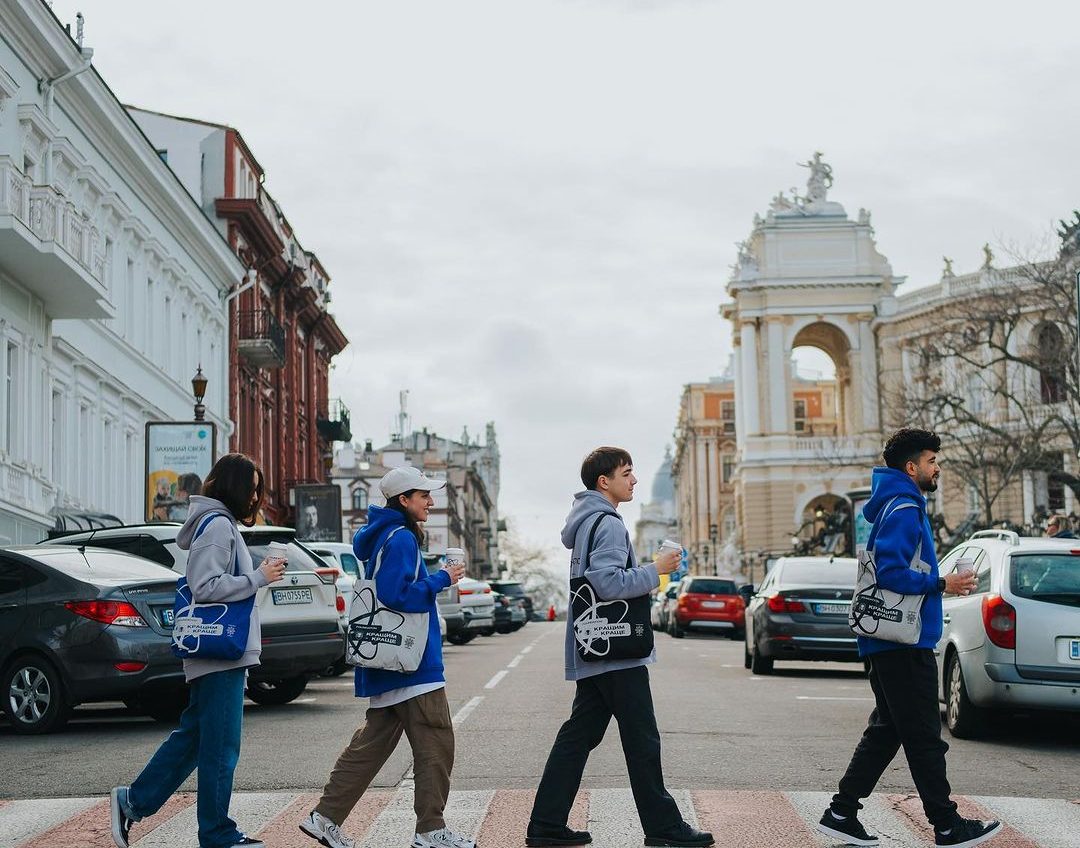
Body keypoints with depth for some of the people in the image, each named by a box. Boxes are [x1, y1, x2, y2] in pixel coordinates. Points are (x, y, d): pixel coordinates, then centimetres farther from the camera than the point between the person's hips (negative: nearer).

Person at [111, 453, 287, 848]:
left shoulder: (221, 524, 19)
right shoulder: (218, 525, -14)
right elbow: (207, 587, -21)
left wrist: (258, 575, 11)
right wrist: (259, 577, -16)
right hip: (222, 653, -10)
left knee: (194, 735, 16)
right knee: (220, 746, -3)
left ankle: (133, 801, 20)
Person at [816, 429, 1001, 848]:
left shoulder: (896, 506, 18)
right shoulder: (904, 510, -15)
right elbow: (891, 574, -23)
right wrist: (942, 584, -15)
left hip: (888, 642, 10)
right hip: (905, 644, -10)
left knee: (887, 730, 13)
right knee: (924, 735, -3)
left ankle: (842, 813, 13)